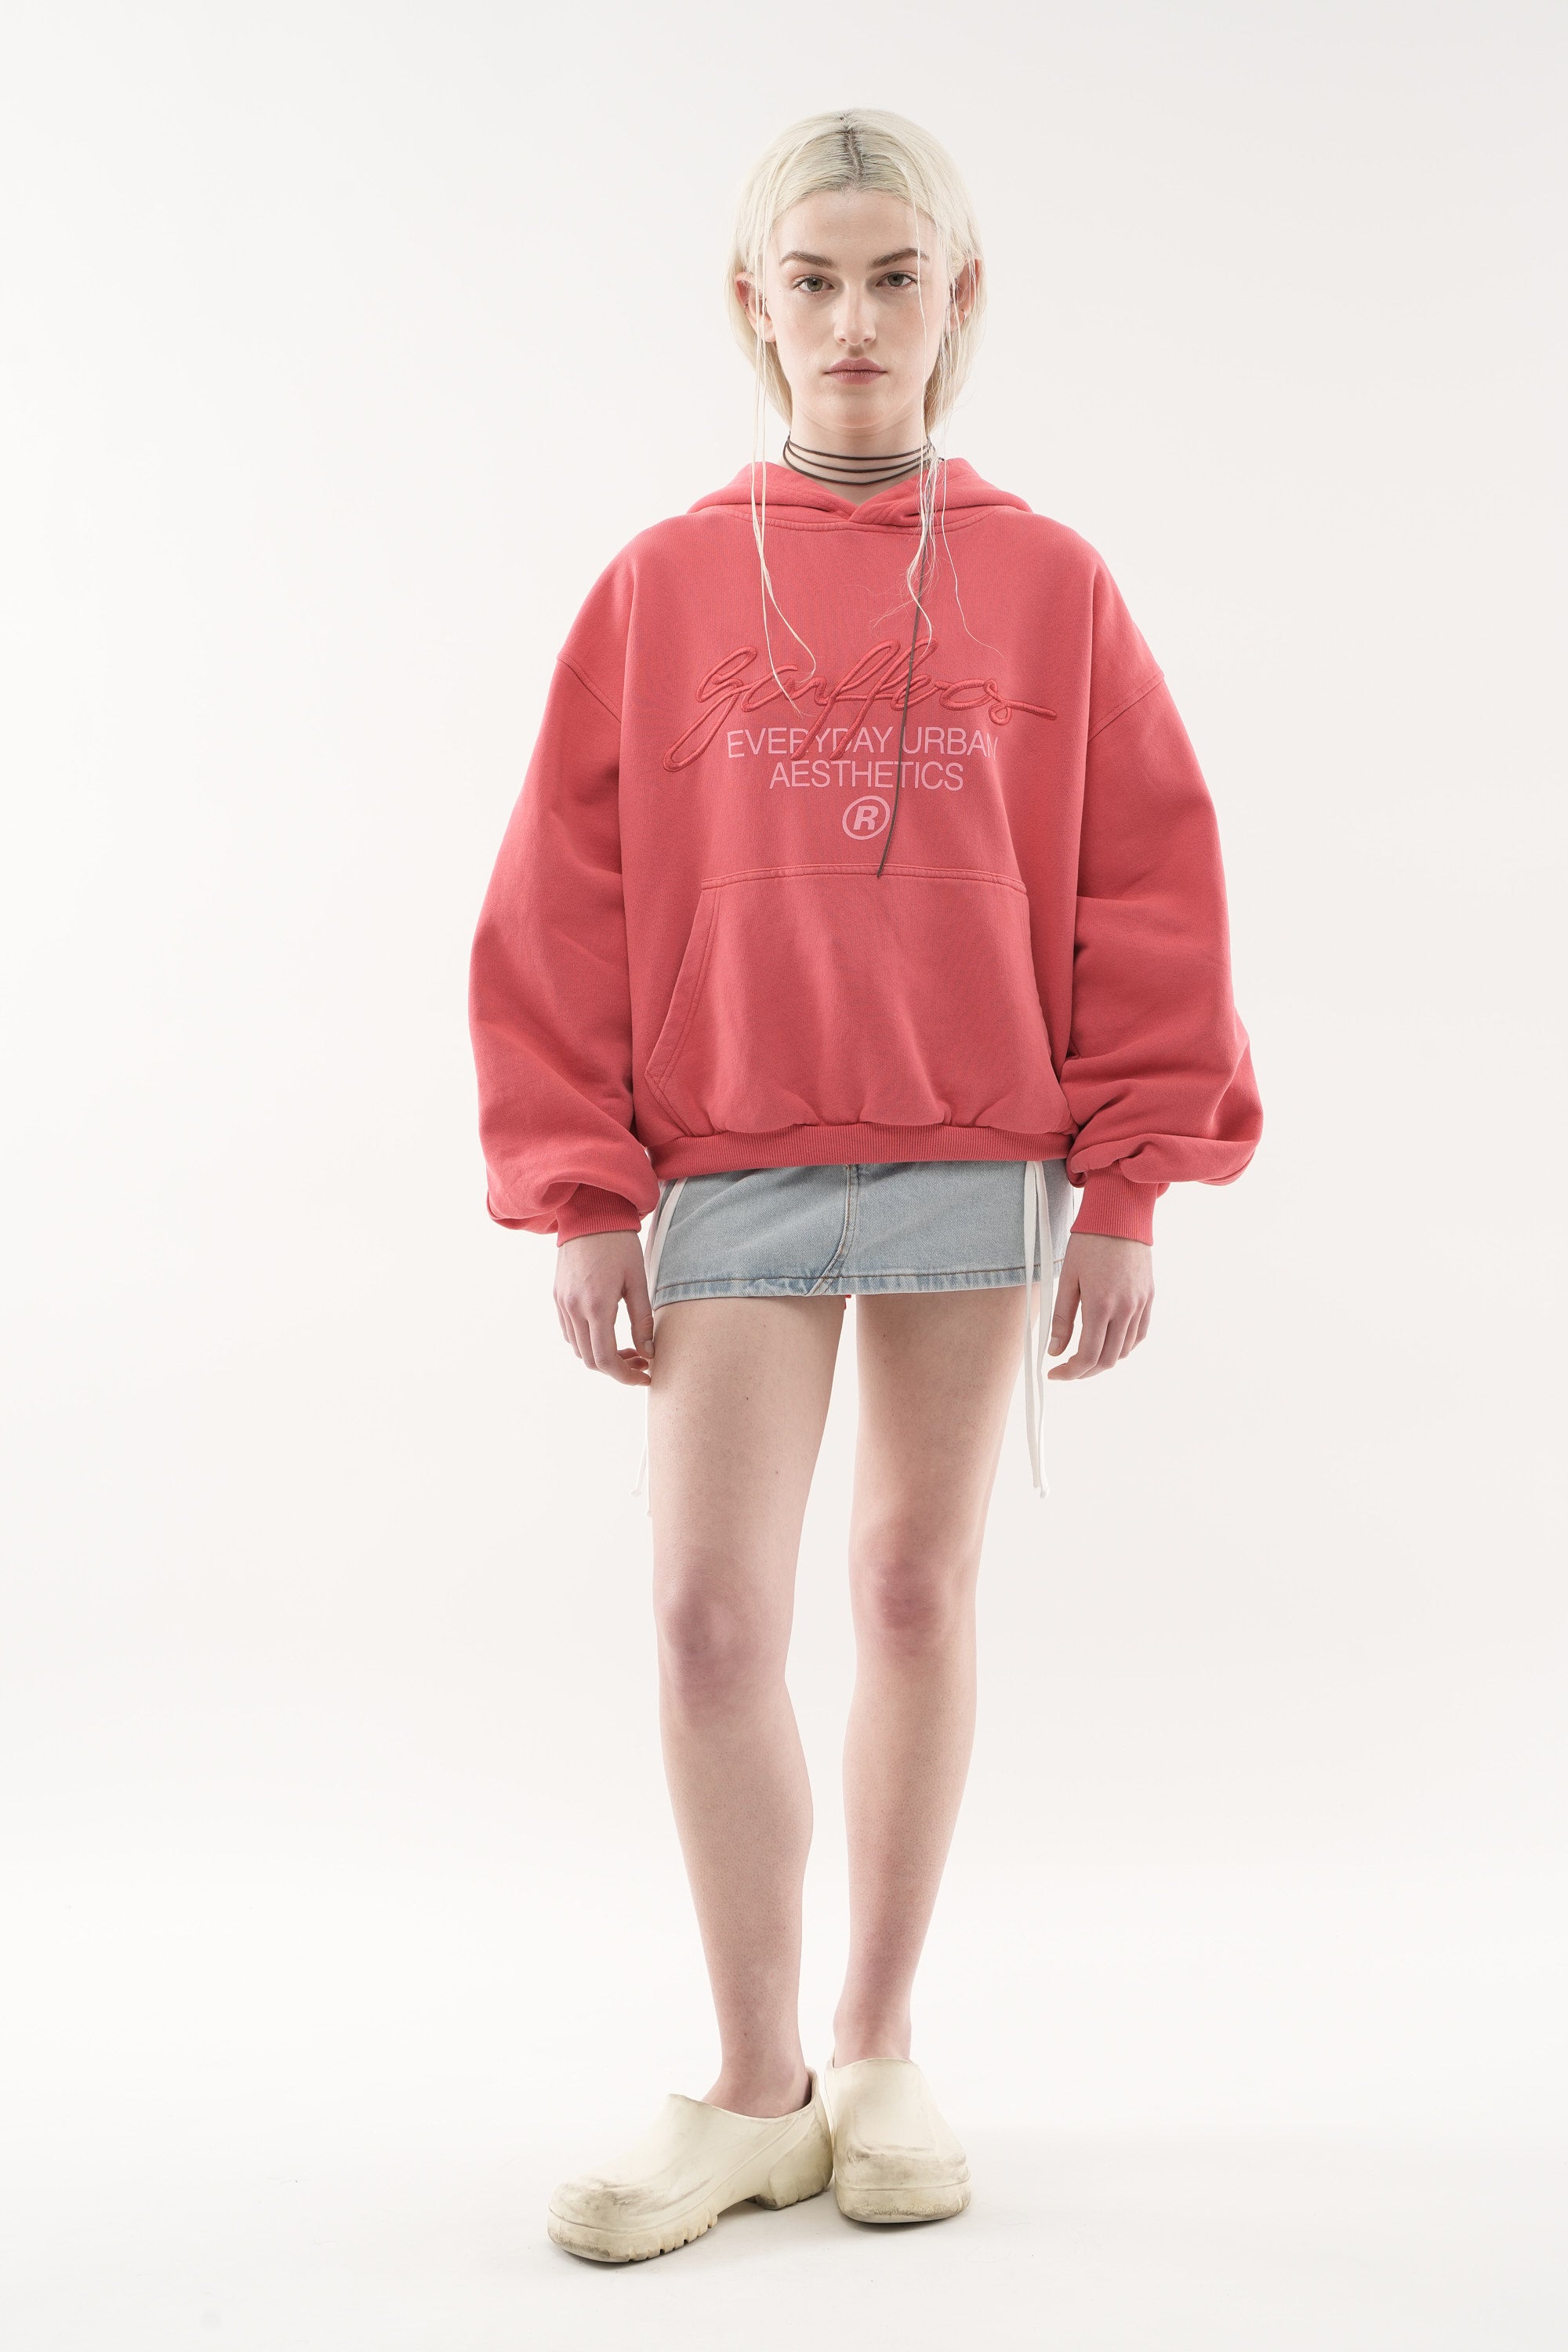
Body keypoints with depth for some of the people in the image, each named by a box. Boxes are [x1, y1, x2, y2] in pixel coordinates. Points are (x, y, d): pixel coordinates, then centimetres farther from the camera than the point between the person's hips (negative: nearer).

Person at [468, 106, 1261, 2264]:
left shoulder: (1046, 584, 4)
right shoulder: (664, 586, 4)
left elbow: (1145, 886, 4)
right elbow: (566, 904, 3)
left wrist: (1127, 1188, -1)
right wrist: (583, 1199, -2)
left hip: (977, 1164, 0)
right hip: (728, 1174, 0)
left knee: (919, 1594, 9)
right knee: (710, 1616, -3)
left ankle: (880, 2054, 25)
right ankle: (754, 2089, 14)